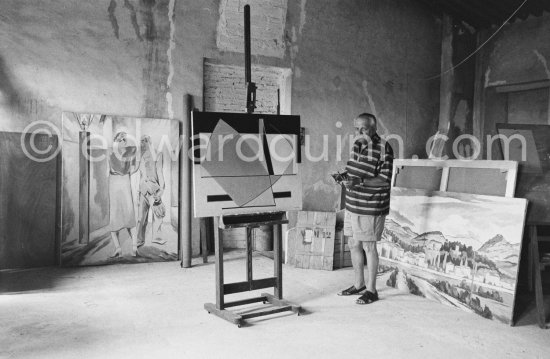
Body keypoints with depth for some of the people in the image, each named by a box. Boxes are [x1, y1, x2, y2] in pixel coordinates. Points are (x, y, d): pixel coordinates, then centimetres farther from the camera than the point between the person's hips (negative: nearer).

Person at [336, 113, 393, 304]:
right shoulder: (357, 144, 9)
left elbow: (384, 180, -18)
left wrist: (360, 181, -27)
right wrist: (345, 178, 3)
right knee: (353, 244, 15)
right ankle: (359, 284, 31)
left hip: (371, 208, -8)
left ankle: (371, 290, 15)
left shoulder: (384, 149, -14)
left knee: (368, 247, 1)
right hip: (352, 205, 8)